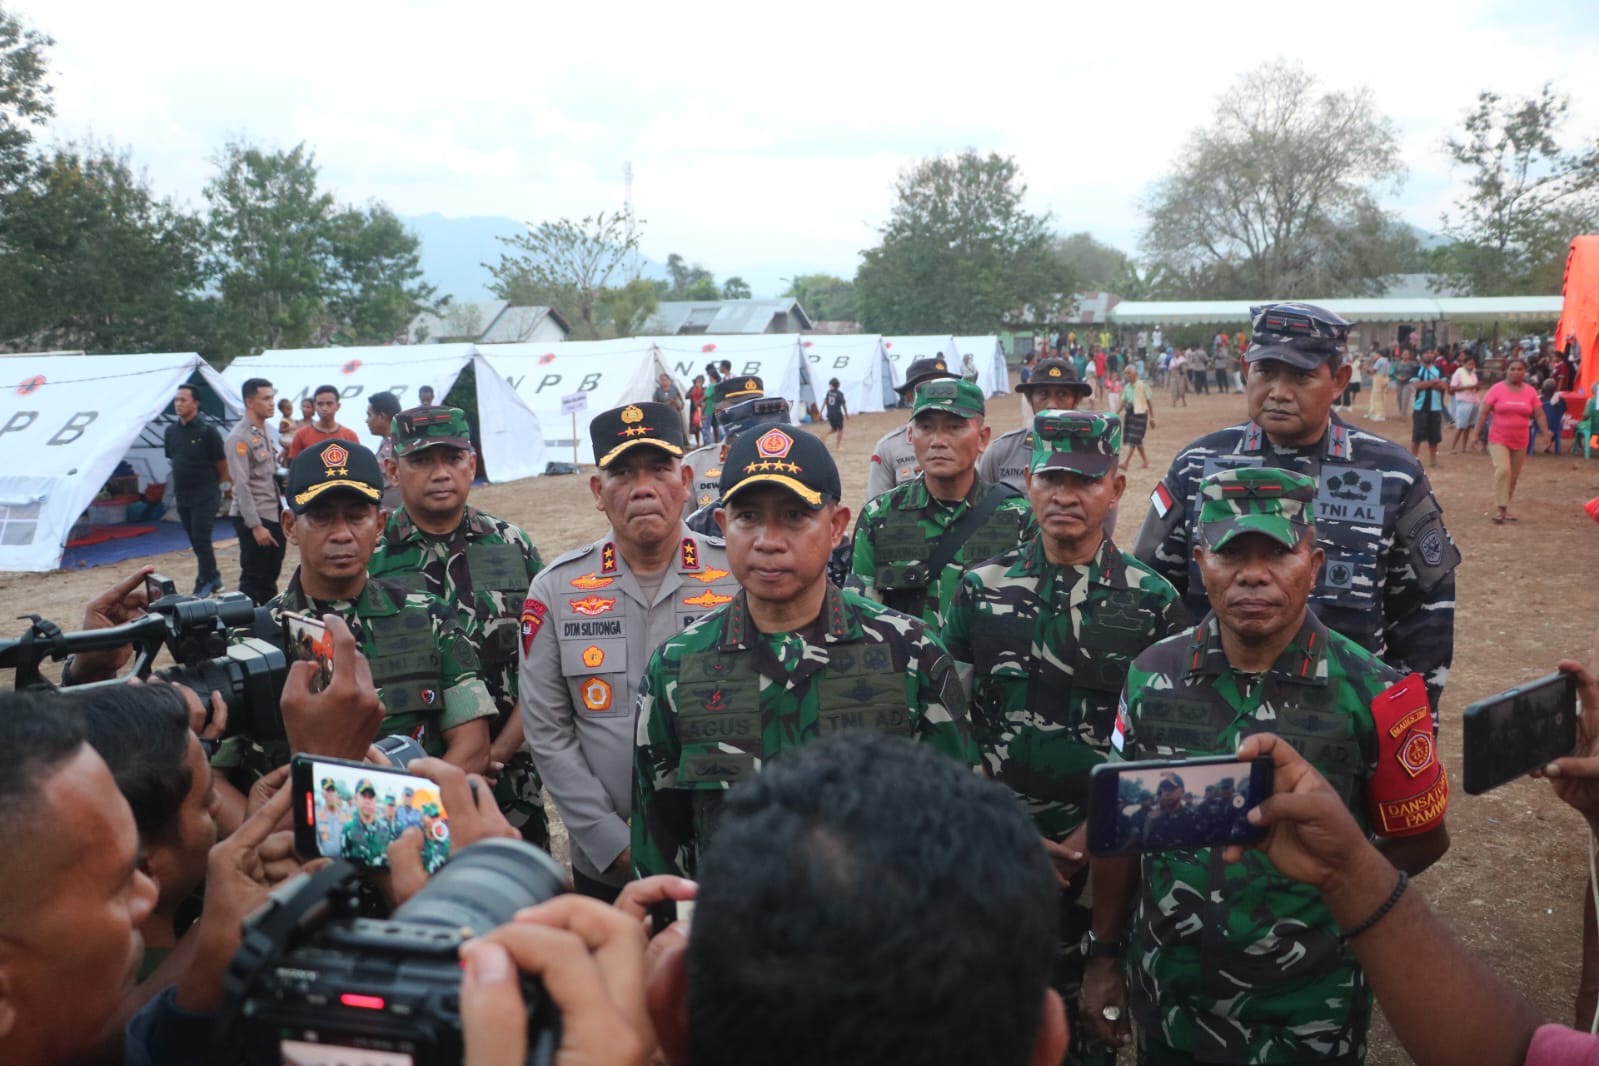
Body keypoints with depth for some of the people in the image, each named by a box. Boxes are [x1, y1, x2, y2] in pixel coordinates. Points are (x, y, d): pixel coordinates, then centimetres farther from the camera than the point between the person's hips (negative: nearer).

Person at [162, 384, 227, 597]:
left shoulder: (207, 431, -12)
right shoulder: (171, 431, 5)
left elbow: (222, 464, -5)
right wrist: (184, 480, 16)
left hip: (205, 496, -6)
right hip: (182, 495, 6)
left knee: (201, 540, -7)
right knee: (196, 541, 12)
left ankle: (205, 583, 3)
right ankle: (213, 578, 24)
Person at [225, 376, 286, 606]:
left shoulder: (264, 432, 12)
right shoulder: (239, 437, -15)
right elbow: (241, 485, -19)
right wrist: (255, 525, -22)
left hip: (274, 515, 8)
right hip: (253, 518, -8)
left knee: (270, 577, 14)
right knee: (252, 578, -2)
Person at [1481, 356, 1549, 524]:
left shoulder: (1530, 392, 3)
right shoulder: (1497, 389, -5)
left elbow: (1539, 415, 4)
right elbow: (1484, 412, -4)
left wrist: (1546, 433, -10)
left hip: (1520, 441, 4)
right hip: (1499, 439, -4)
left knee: (1513, 476, 10)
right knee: (1502, 470, -21)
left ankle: (1505, 508, 24)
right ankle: (1500, 509, -16)